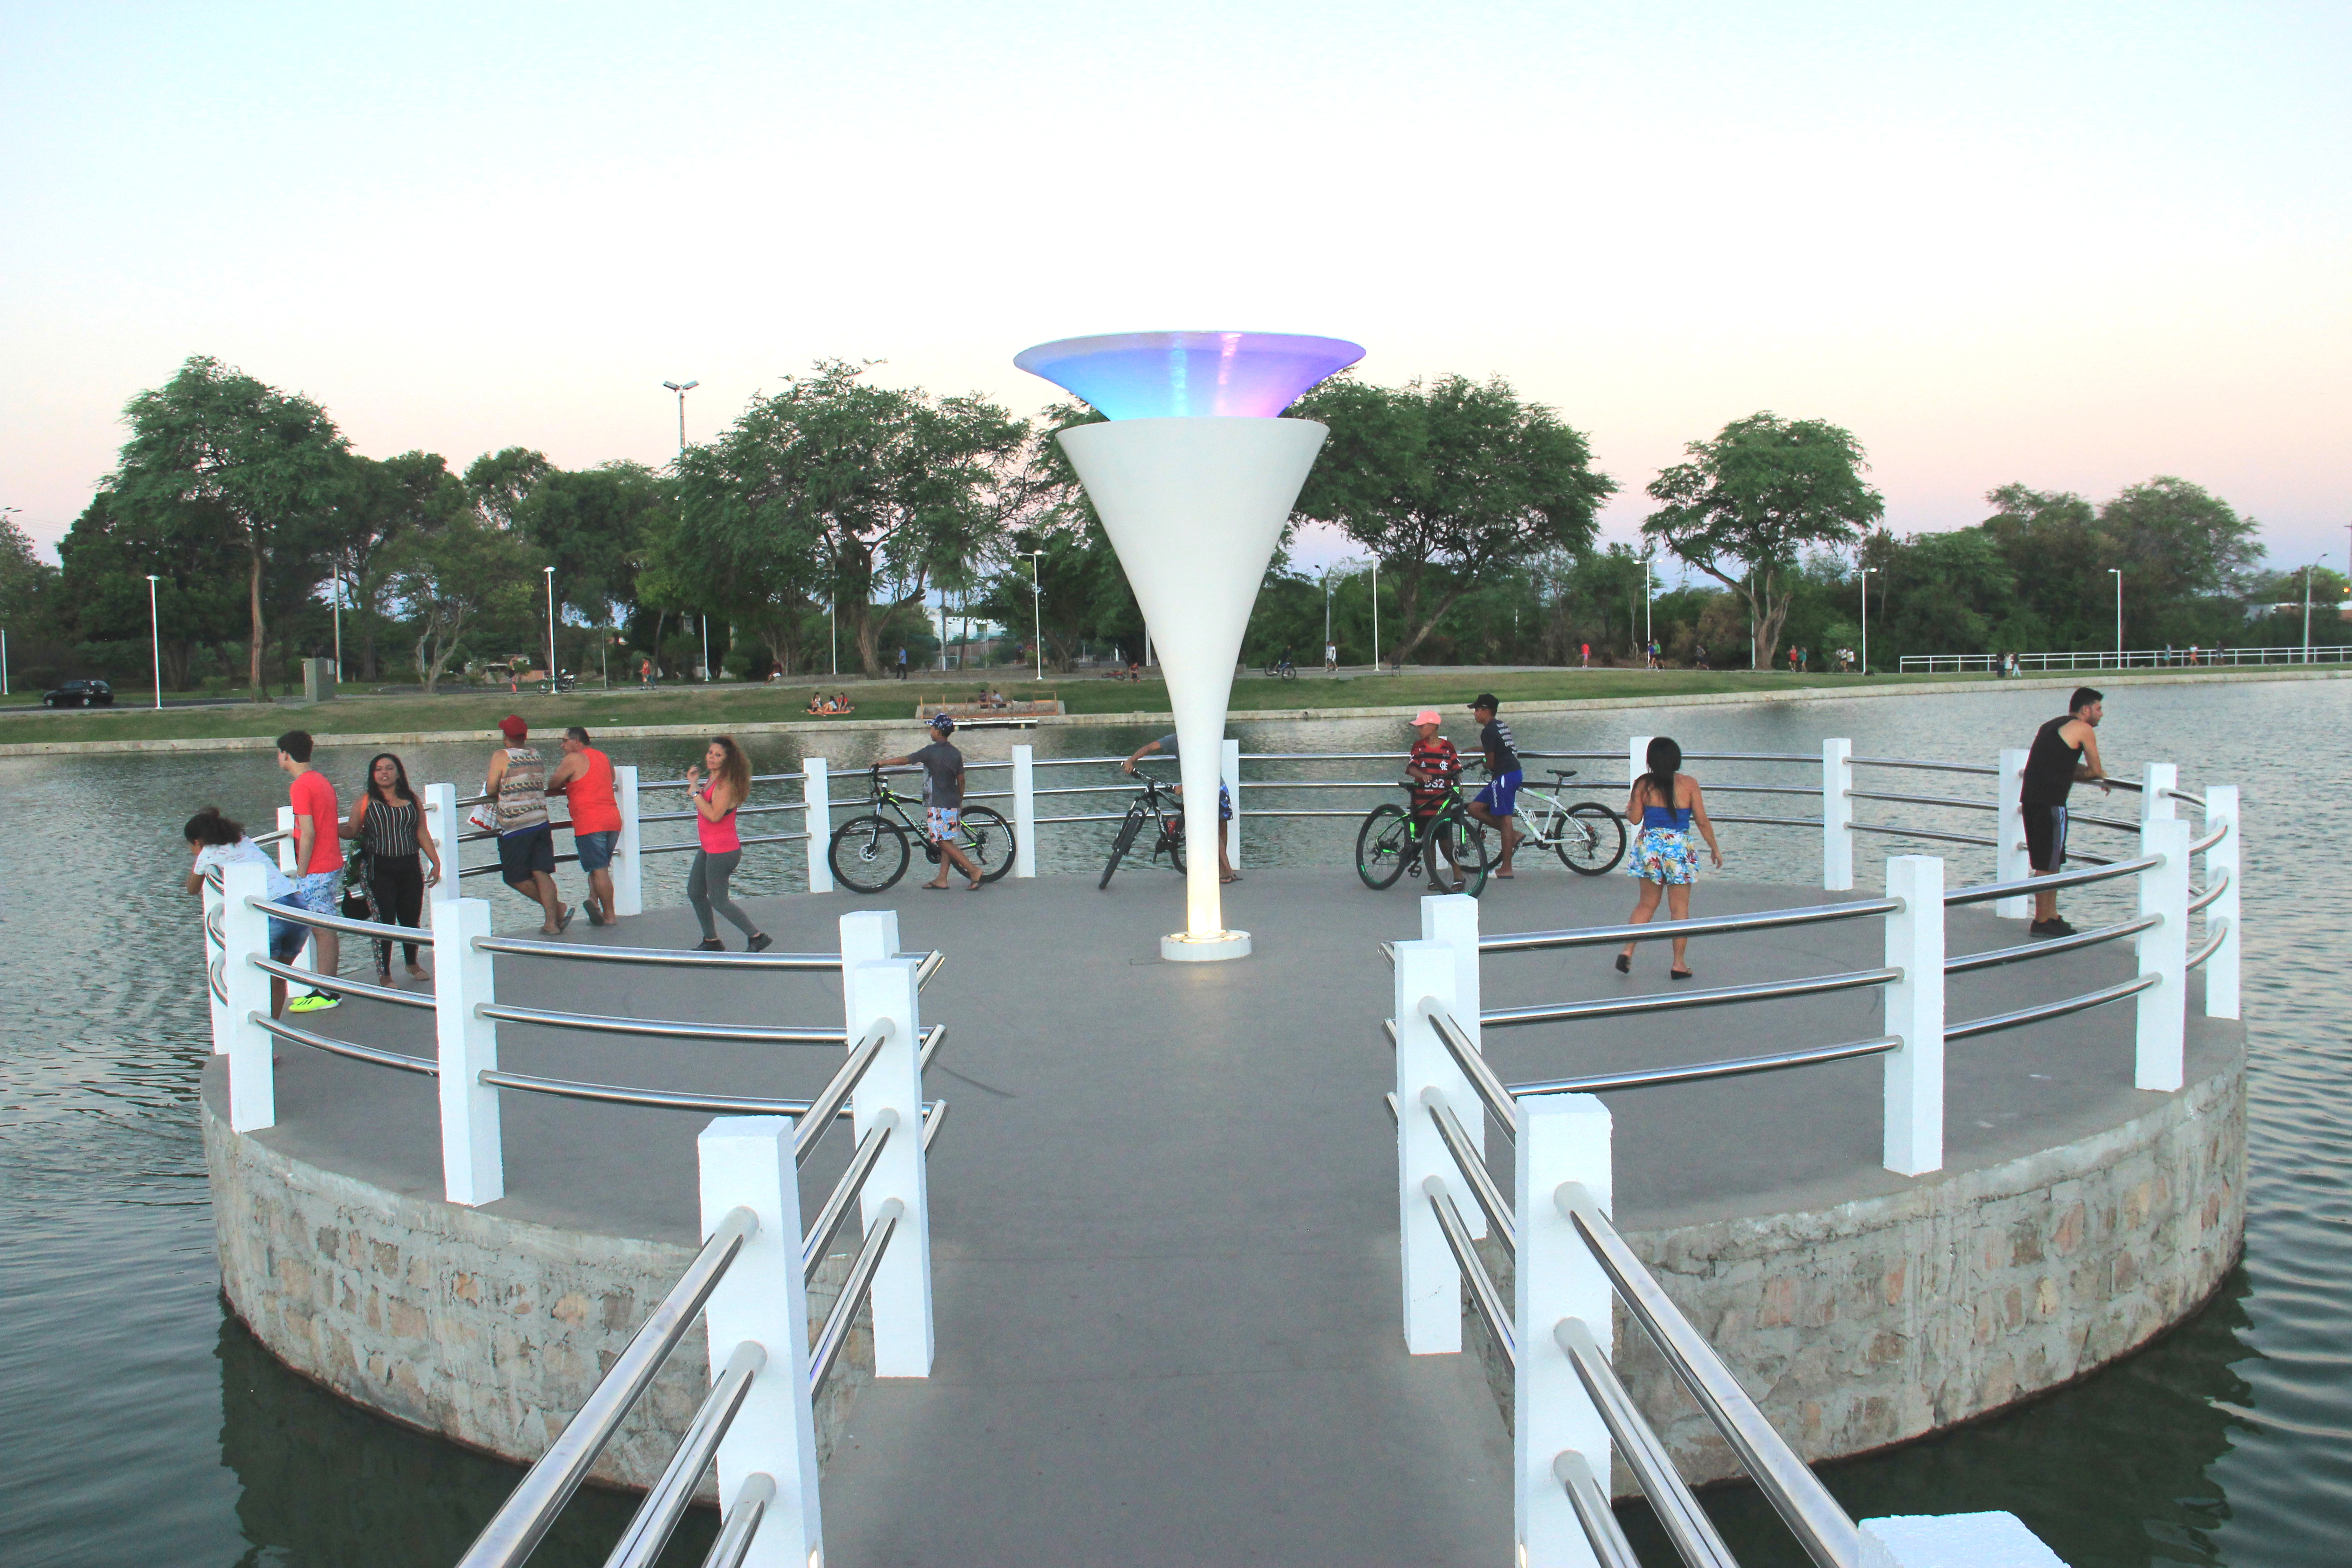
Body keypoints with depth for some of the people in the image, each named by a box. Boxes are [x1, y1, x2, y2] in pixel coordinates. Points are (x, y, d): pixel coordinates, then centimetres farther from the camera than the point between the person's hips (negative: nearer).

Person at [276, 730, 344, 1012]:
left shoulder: (300, 787, -15)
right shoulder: (321, 780, 14)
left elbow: (308, 833, -20)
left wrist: (301, 873, -14)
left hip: (316, 871, -10)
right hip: (333, 865, 10)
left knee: (323, 930, -5)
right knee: (324, 929, 13)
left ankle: (327, 994, -2)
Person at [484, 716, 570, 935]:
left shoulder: (502, 756, -7)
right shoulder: (536, 755, 9)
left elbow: (491, 790, -9)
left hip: (515, 829, -5)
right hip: (541, 823, 5)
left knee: (516, 878, 7)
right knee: (541, 873, 4)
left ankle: (557, 908, 4)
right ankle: (552, 921, -3)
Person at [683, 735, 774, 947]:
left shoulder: (726, 784, -21)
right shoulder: (714, 779, 8)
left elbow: (714, 815, -30)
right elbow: (704, 806, 19)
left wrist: (695, 792, -22)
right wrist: (694, 783, 9)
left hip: (723, 851, -10)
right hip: (709, 848, 10)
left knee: (718, 900, -2)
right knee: (695, 892, 16)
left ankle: (757, 937, 6)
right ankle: (711, 941, 26)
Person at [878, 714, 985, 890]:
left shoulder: (931, 751, -11)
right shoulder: (956, 753, 8)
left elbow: (905, 760, -4)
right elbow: (961, 780, 12)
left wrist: (882, 763, 10)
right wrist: (960, 802, 25)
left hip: (937, 804, -8)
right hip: (953, 803, 8)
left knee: (944, 842, -6)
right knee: (946, 841, 11)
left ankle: (974, 870, -14)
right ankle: (942, 880, 13)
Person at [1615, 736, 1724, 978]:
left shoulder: (1643, 784, -3)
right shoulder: (1688, 784, -6)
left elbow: (1634, 818, -1)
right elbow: (1702, 821, -3)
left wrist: (1629, 807, 22)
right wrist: (1715, 848, 8)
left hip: (1649, 845, 2)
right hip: (1679, 847, -2)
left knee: (1646, 904, 16)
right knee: (1679, 908, 6)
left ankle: (1627, 952, 7)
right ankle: (1679, 965, 9)